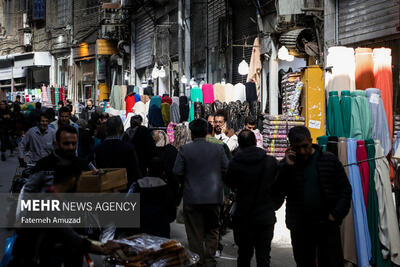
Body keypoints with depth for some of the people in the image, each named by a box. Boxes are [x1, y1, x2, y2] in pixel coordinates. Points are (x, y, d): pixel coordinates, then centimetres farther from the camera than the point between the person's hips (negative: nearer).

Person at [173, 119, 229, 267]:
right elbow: (226, 170, 0)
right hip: (214, 197, 2)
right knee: (212, 231, 14)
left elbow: (177, 172, -7)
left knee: (195, 234, 6)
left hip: (192, 198, -2)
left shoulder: (185, 149, -7)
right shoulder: (218, 149, -1)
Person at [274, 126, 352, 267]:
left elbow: (345, 189, 3)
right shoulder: (287, 164, 3)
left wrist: (336, 215, -7)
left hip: (327, 224, -1)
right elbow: (278, 193, -7)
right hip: (299, 227, 1)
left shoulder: (329, 160, 0)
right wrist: (287, 166, -15)